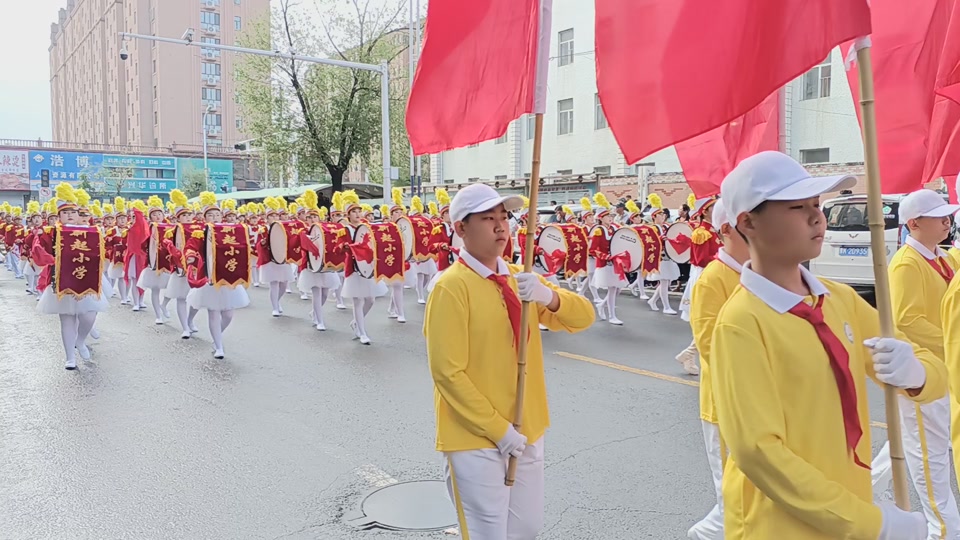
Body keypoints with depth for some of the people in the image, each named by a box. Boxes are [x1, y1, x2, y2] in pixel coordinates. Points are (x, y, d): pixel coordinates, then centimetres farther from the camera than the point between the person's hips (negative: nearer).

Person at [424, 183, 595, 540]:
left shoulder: (519, 278, 5)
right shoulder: (451, 286, -16)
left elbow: (584, 317, 0)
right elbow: (448, 373, -18)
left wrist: (548, 296, -19)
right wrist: (498, 429, -18)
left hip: (527, 431, 7)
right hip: (477, 438, -6)